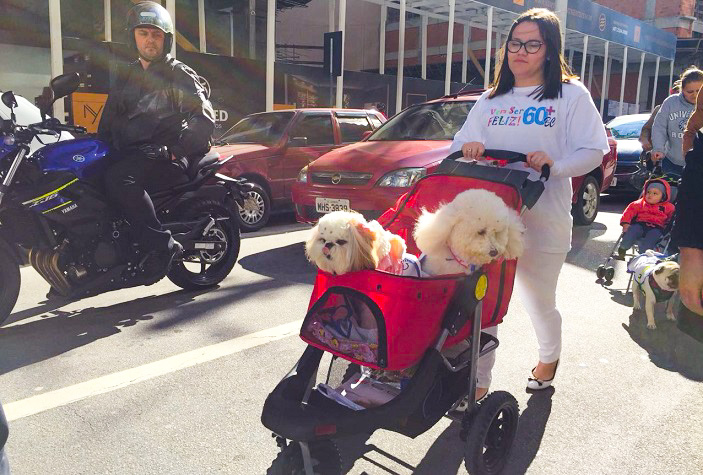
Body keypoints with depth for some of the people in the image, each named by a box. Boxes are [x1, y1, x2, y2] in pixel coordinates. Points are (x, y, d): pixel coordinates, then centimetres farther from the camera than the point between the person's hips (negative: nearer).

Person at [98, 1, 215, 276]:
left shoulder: (179, 75, 4)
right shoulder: (126, 77, 23)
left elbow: (205, 119, -8)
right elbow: (108, 122, 27)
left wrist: (175, 150, -17)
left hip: (165, 159, -7)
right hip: (129, 155, 7)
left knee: (118, 179, -34)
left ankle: (162, 245, -28)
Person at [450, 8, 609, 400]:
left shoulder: (571, 95, 3)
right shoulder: (491, 99, 16)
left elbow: (593, 151, -3)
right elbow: (460, 145, 16)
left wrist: (555, 163, -22)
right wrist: (468, 148, -8)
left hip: (542, 221, -3)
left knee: (540, 302, 13)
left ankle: (549, 357, 44)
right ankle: (479, 382, 12)